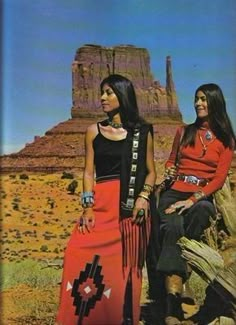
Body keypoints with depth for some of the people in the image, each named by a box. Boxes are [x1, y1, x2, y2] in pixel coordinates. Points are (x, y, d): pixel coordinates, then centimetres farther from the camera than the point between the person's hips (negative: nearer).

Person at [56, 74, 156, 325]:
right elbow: (88, 172, 8)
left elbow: (150, 172, 8)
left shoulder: (142, 132, 9)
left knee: (125, 267, -1)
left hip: (132, 207, -1)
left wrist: (144, 196, -10)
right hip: (101, 204, 1)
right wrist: (88, 206, -4)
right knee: (81, 255, -14)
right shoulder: (94, 131, 12)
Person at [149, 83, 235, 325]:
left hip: (202, 197, -1)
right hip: (174, 192, 2)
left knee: (201, 211, -39)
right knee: (173, 228, -32)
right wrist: (169, 170, 2)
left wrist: (193, 199, -16)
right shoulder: (184, 132, 17)